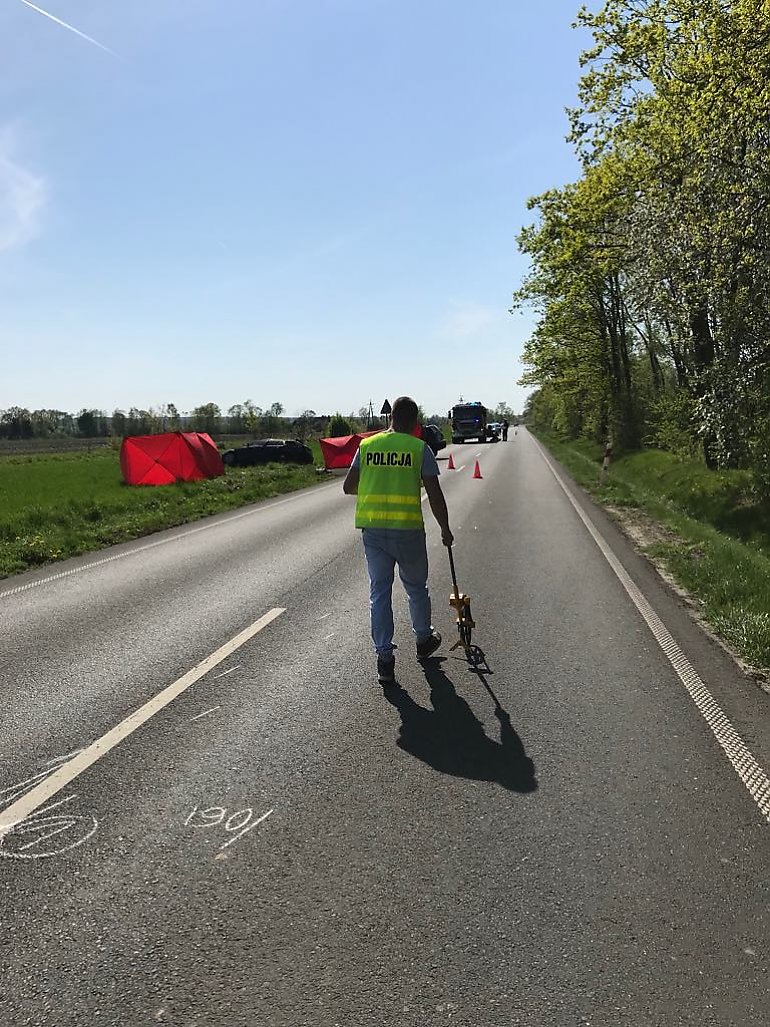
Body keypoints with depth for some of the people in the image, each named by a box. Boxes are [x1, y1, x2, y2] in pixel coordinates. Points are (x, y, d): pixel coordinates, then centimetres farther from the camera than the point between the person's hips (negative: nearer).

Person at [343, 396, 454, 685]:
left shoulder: (367, 445, 4)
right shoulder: (420, 448, -4)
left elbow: (348, 487, 7)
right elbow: (435, 495, -5)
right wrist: (445, 529, 6)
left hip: (372, 529, 2)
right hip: (408, 529, -2)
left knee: (379, 591, 8)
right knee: (416, 587, 18)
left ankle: (384, 657, 6)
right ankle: (423, 640, 38)